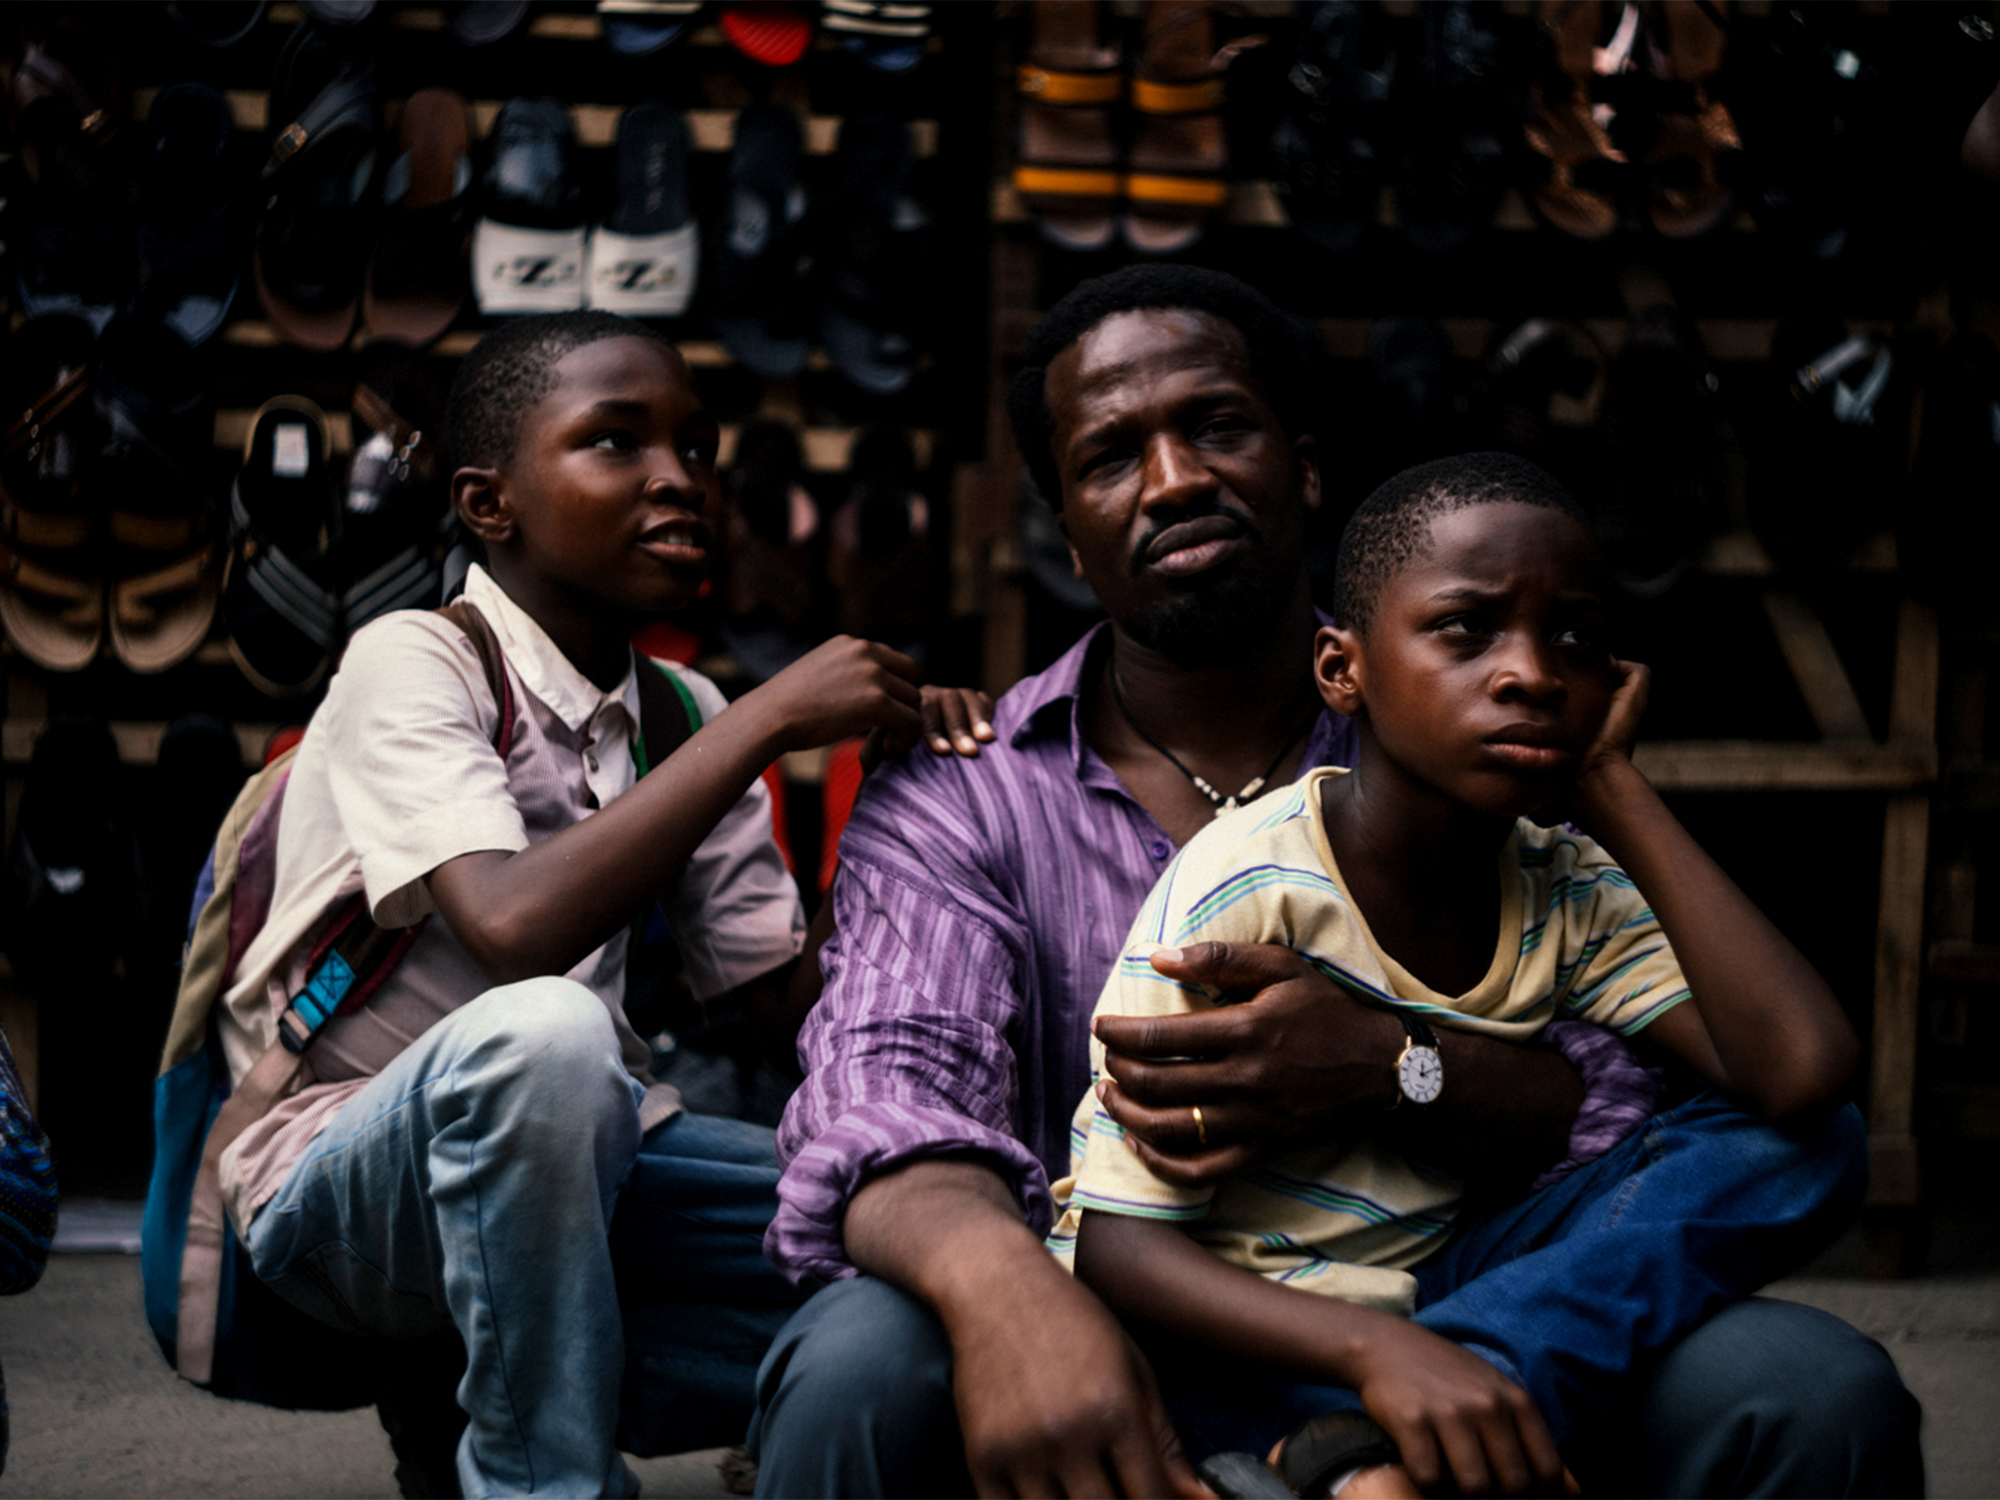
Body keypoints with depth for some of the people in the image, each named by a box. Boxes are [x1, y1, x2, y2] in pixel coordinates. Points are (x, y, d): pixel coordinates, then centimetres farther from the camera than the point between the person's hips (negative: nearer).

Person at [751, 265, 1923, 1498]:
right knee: (862, 1372, -34)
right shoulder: (953, 800, 4)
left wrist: (1389, 1070, -22)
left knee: (1814, 1392, -24)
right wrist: (999, 1278, -39)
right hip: (1113, 1364, -2)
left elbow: (1634, 1109, 0)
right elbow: (884, 1093, -14)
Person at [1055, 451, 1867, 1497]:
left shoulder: (1568, 892, 1)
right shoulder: (1245, 889, -15)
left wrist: (1614, 792, -10)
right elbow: (1118, 1243, -18)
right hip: (1231, 1326, -9)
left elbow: (1802, 1070, -15)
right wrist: (1373, 1349, -36)